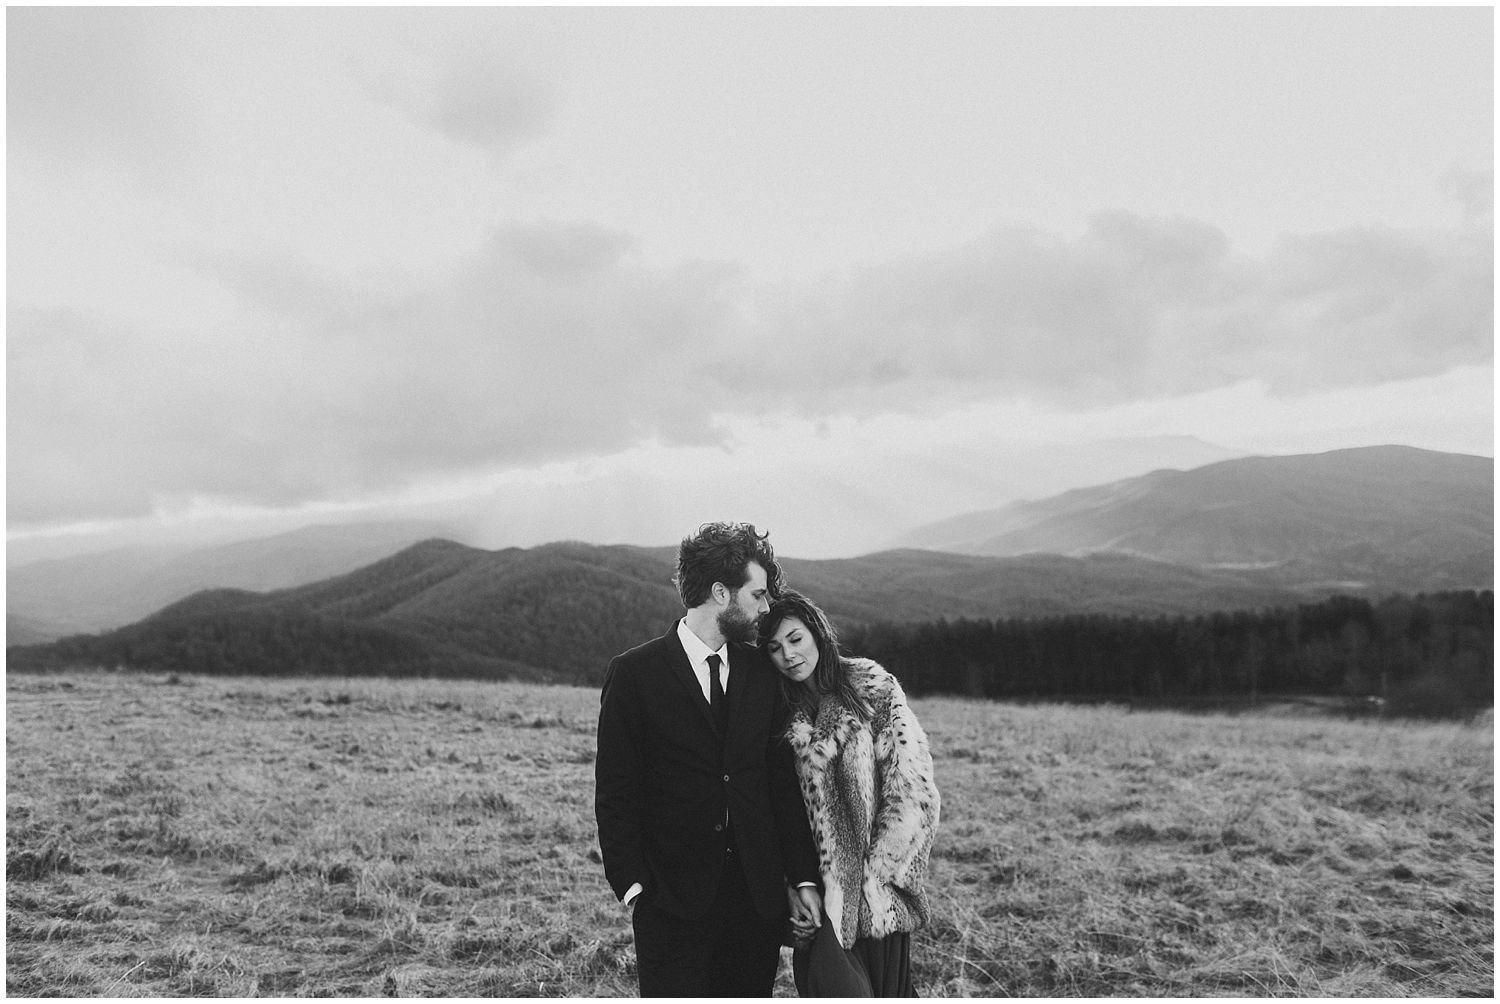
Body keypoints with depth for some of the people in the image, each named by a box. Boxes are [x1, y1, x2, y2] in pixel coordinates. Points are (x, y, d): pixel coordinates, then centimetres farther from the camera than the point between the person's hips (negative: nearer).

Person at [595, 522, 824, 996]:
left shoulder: (761, 671, 8)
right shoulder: (635, 673, -5)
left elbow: (784, 780, 9)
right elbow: (614, 794, -4)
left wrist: (803, 878, 5)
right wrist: (632, 887, -10)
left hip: (757, 898, 4)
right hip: (674, 902, -4)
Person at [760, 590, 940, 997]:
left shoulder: (872, 690, -6)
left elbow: (914, 794, -11)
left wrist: (870, 876, -14)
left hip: (875, 892, -3)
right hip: (816, 898, 3)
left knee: (878, 988, 4)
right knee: (820, 988, 6)